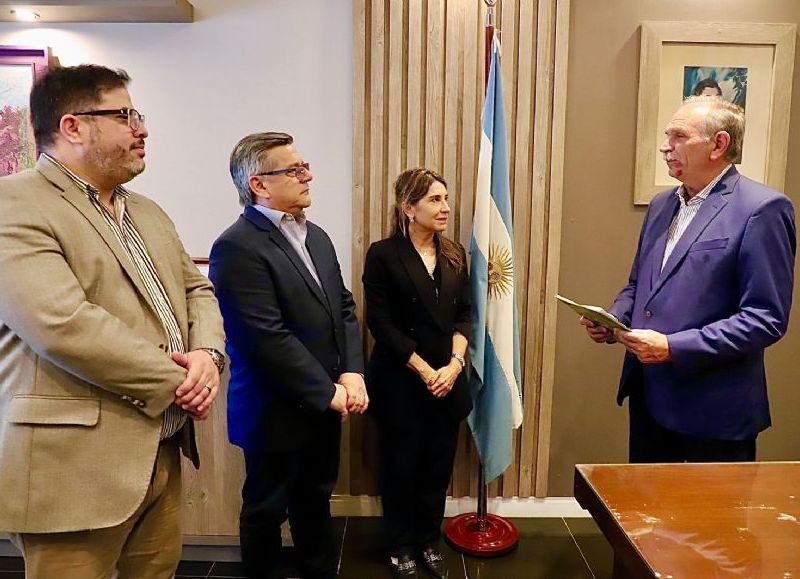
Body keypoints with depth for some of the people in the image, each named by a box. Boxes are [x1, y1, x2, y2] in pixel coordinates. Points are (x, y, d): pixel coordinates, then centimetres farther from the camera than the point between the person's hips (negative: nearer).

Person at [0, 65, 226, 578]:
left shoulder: (148, 212, 16)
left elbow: (196, 289, 15)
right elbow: (63, 325, -24)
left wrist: (208, 354, -7)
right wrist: (178, 381, -15)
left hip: (164, 455, 8)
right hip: (74, 469, -7)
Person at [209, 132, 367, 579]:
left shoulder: (316, 236, 9)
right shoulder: (238, 247, -19)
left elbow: (344, 308, 8)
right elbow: (268, 338, -23)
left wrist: (352, 373, -6)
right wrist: (328, 392, -16)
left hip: (326, 404, 8)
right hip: (277, 411, -7)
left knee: (316, 499, 24)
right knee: (267, 509, 15)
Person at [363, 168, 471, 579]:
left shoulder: (454, 255, 7)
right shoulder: (383, 255, -9)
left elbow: (463, 315, 5)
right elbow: (381, 324, -12)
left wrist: (454, 365, -10)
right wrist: (425, 371, -15)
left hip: (448, 381, 5)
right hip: (400, 383, -4)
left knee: (438, 467, 13)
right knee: (401, 467, 10)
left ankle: (429, 542, 33)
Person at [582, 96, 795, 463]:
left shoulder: (762, 209, -12)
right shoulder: (661, 204, 11)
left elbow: (767, 319, -16)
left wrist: (674, 347, -22)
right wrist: (612, 320, -1)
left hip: (714, 411, -6)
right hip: (649, 399, 7)